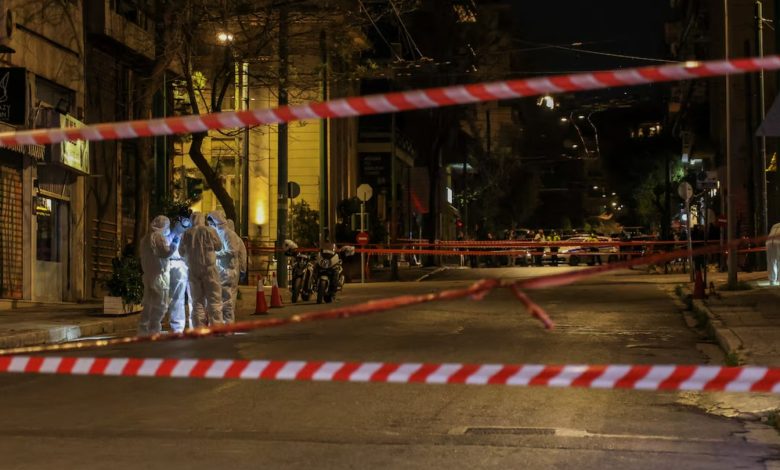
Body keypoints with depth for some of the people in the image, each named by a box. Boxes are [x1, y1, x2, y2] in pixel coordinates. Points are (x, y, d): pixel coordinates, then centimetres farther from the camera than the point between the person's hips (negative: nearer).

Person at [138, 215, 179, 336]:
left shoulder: (145, 238, 18)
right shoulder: (159, 236, -10)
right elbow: (166, 253, -16)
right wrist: (174, 243, -5)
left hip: (148, 274, 9)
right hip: (159, 275, -9)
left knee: (149, 304, 13)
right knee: (160, 305, -8)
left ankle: (143, 330, 13)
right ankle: (154, 331, -12)